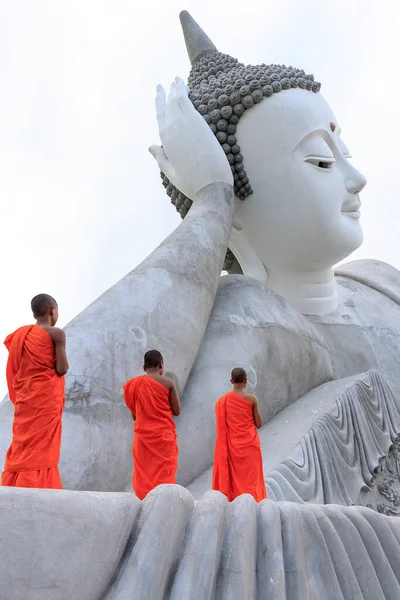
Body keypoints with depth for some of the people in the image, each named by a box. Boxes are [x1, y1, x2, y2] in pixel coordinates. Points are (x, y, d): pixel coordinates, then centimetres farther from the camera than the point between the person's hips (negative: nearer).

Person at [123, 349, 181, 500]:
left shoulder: (134, 384, 4)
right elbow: (177, 411, -2)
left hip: (143, 435, 3)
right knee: (164, 474, 0)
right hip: (164, 434, -3)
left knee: (144, 475, 7)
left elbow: (134, 415, 9)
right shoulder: (167, 382, -4)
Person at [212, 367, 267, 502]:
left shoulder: (223, 401, -2)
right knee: (250, 478, 4)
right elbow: (259, 424, -4)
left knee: (233, 477, 10)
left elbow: (222, 426, 2)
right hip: (249, 445, -2)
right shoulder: (251, 399, -9)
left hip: (232, 446, 2)